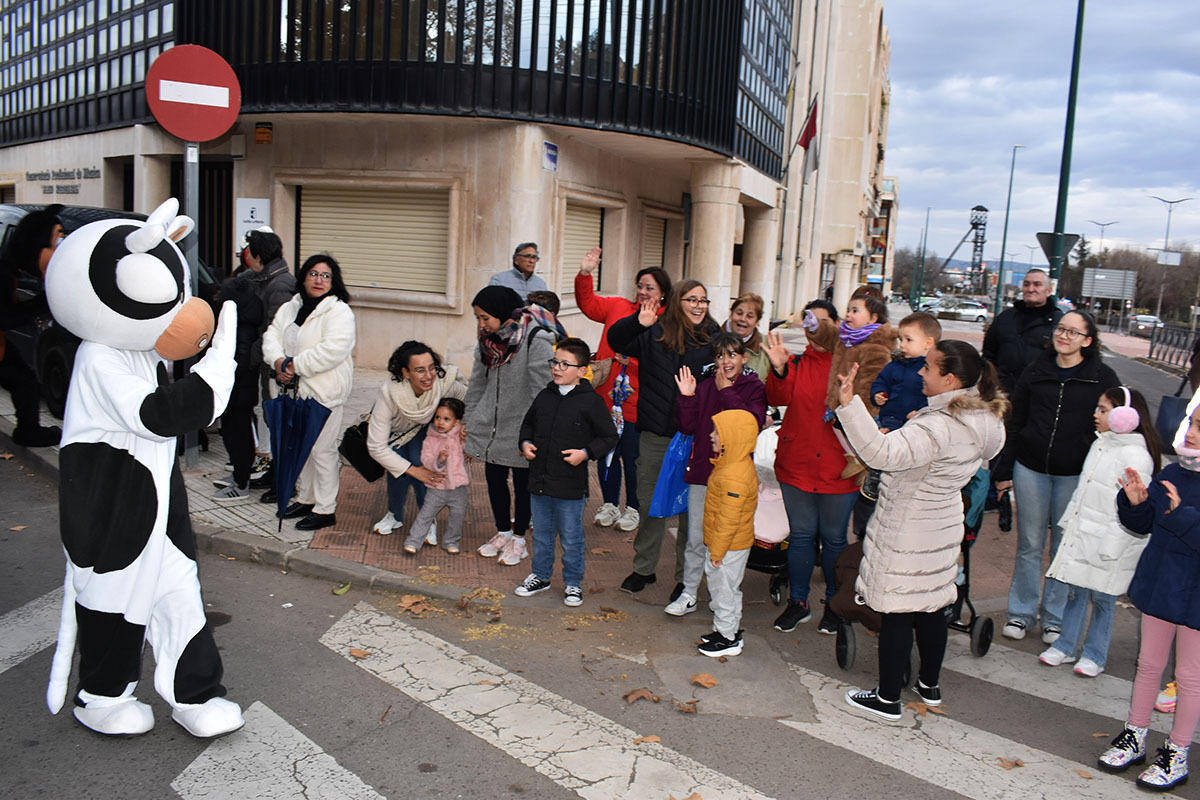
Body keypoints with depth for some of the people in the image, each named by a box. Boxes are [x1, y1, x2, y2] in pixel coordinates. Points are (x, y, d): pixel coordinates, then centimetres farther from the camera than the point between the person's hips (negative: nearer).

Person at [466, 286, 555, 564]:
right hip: (491, 428, 6)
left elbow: (541, 391, -19)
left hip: (520, 431, -6)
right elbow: (477, 384, 11)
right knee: (494, 481, 15)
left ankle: (519, 539, 26)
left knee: (522, 485, 9)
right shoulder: (488, 340, 4)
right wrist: (470, 423, 9)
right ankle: (503, 533, 35)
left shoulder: (536, 341, -19)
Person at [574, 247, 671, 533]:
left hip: (636, 403, -4)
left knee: (632, 456, 3)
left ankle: (633, 508, 23)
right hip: (606, 397, 4)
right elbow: (588, 304, 16)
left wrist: (632, 360, -20)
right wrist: (585, 275, 2)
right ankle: (610, 504, 29)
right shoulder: (619, 307, 8)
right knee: (606, 452, 13)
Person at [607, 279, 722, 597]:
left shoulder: (713, 338, 0)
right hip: (655, 434, 1)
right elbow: (616, 340, -3)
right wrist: (637, 322, -22)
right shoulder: (655, 333, 2)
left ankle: (686, 576, 22)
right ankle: (644, 568, 30)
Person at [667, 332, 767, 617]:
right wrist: (687, 398, -10)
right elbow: (688, 427, 3)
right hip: (702, 471, 2)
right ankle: (689, 594, 18)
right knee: (696, 538, 7)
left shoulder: (755, 389, -1)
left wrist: (727, 393, -16)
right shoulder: (705, 387, 6)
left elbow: (753, 423, -17)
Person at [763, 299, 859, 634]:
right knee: (800, 535, 13)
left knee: (834, 537, 11)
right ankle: (798, 602, 28)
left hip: (838, 469, -2)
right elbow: (779, 399, -10)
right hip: (797, 465, 2)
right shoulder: (798, 364, 3)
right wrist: (779, 369, -25)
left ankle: (834, 604, 29)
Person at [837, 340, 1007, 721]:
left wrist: (849, 404, -47)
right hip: (944, 523, 9)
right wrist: (912, 426, 12)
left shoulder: (938, 427, -29)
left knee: (897, 613, 4)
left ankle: (887, 698, 16)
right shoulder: (984, 418, 1)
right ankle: (929, 685, 38)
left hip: (908, 533, -9)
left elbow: (882, 453, -41)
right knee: (931, 609, 22)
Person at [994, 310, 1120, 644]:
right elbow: (1015, 424, 9)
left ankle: (1055, 617, 22)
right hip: (1031, 469, 2)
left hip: (1075, 475, -1)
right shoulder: (1036, 371, 4)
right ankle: (1021, 612, 21)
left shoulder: (1104, 377, -2)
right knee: (1029, 544, 8)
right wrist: (1004, 470, 8)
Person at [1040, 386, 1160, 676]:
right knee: (1075, 592, 14)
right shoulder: (1101, 444, 8)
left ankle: (1095, 655, 23)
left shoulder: (1136, 457, -18)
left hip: (1107, 543, -7)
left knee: (1102, 598, 7)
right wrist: (1069, 522, 18)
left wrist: (1110, 547, -19)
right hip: (1080, 536, 7)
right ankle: (1065, 646, 26)